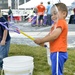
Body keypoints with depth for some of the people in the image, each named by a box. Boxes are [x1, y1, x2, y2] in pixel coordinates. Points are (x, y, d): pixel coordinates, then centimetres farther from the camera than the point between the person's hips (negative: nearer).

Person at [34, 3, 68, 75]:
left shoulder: (61, 22, -14)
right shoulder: (56, 23, 19)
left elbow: (54, 35, -25)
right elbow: (50, 35, 17)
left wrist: (41, 40, -18)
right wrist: (42, 41, -1)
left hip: (58, 53, -11)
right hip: (55, 52, 11)